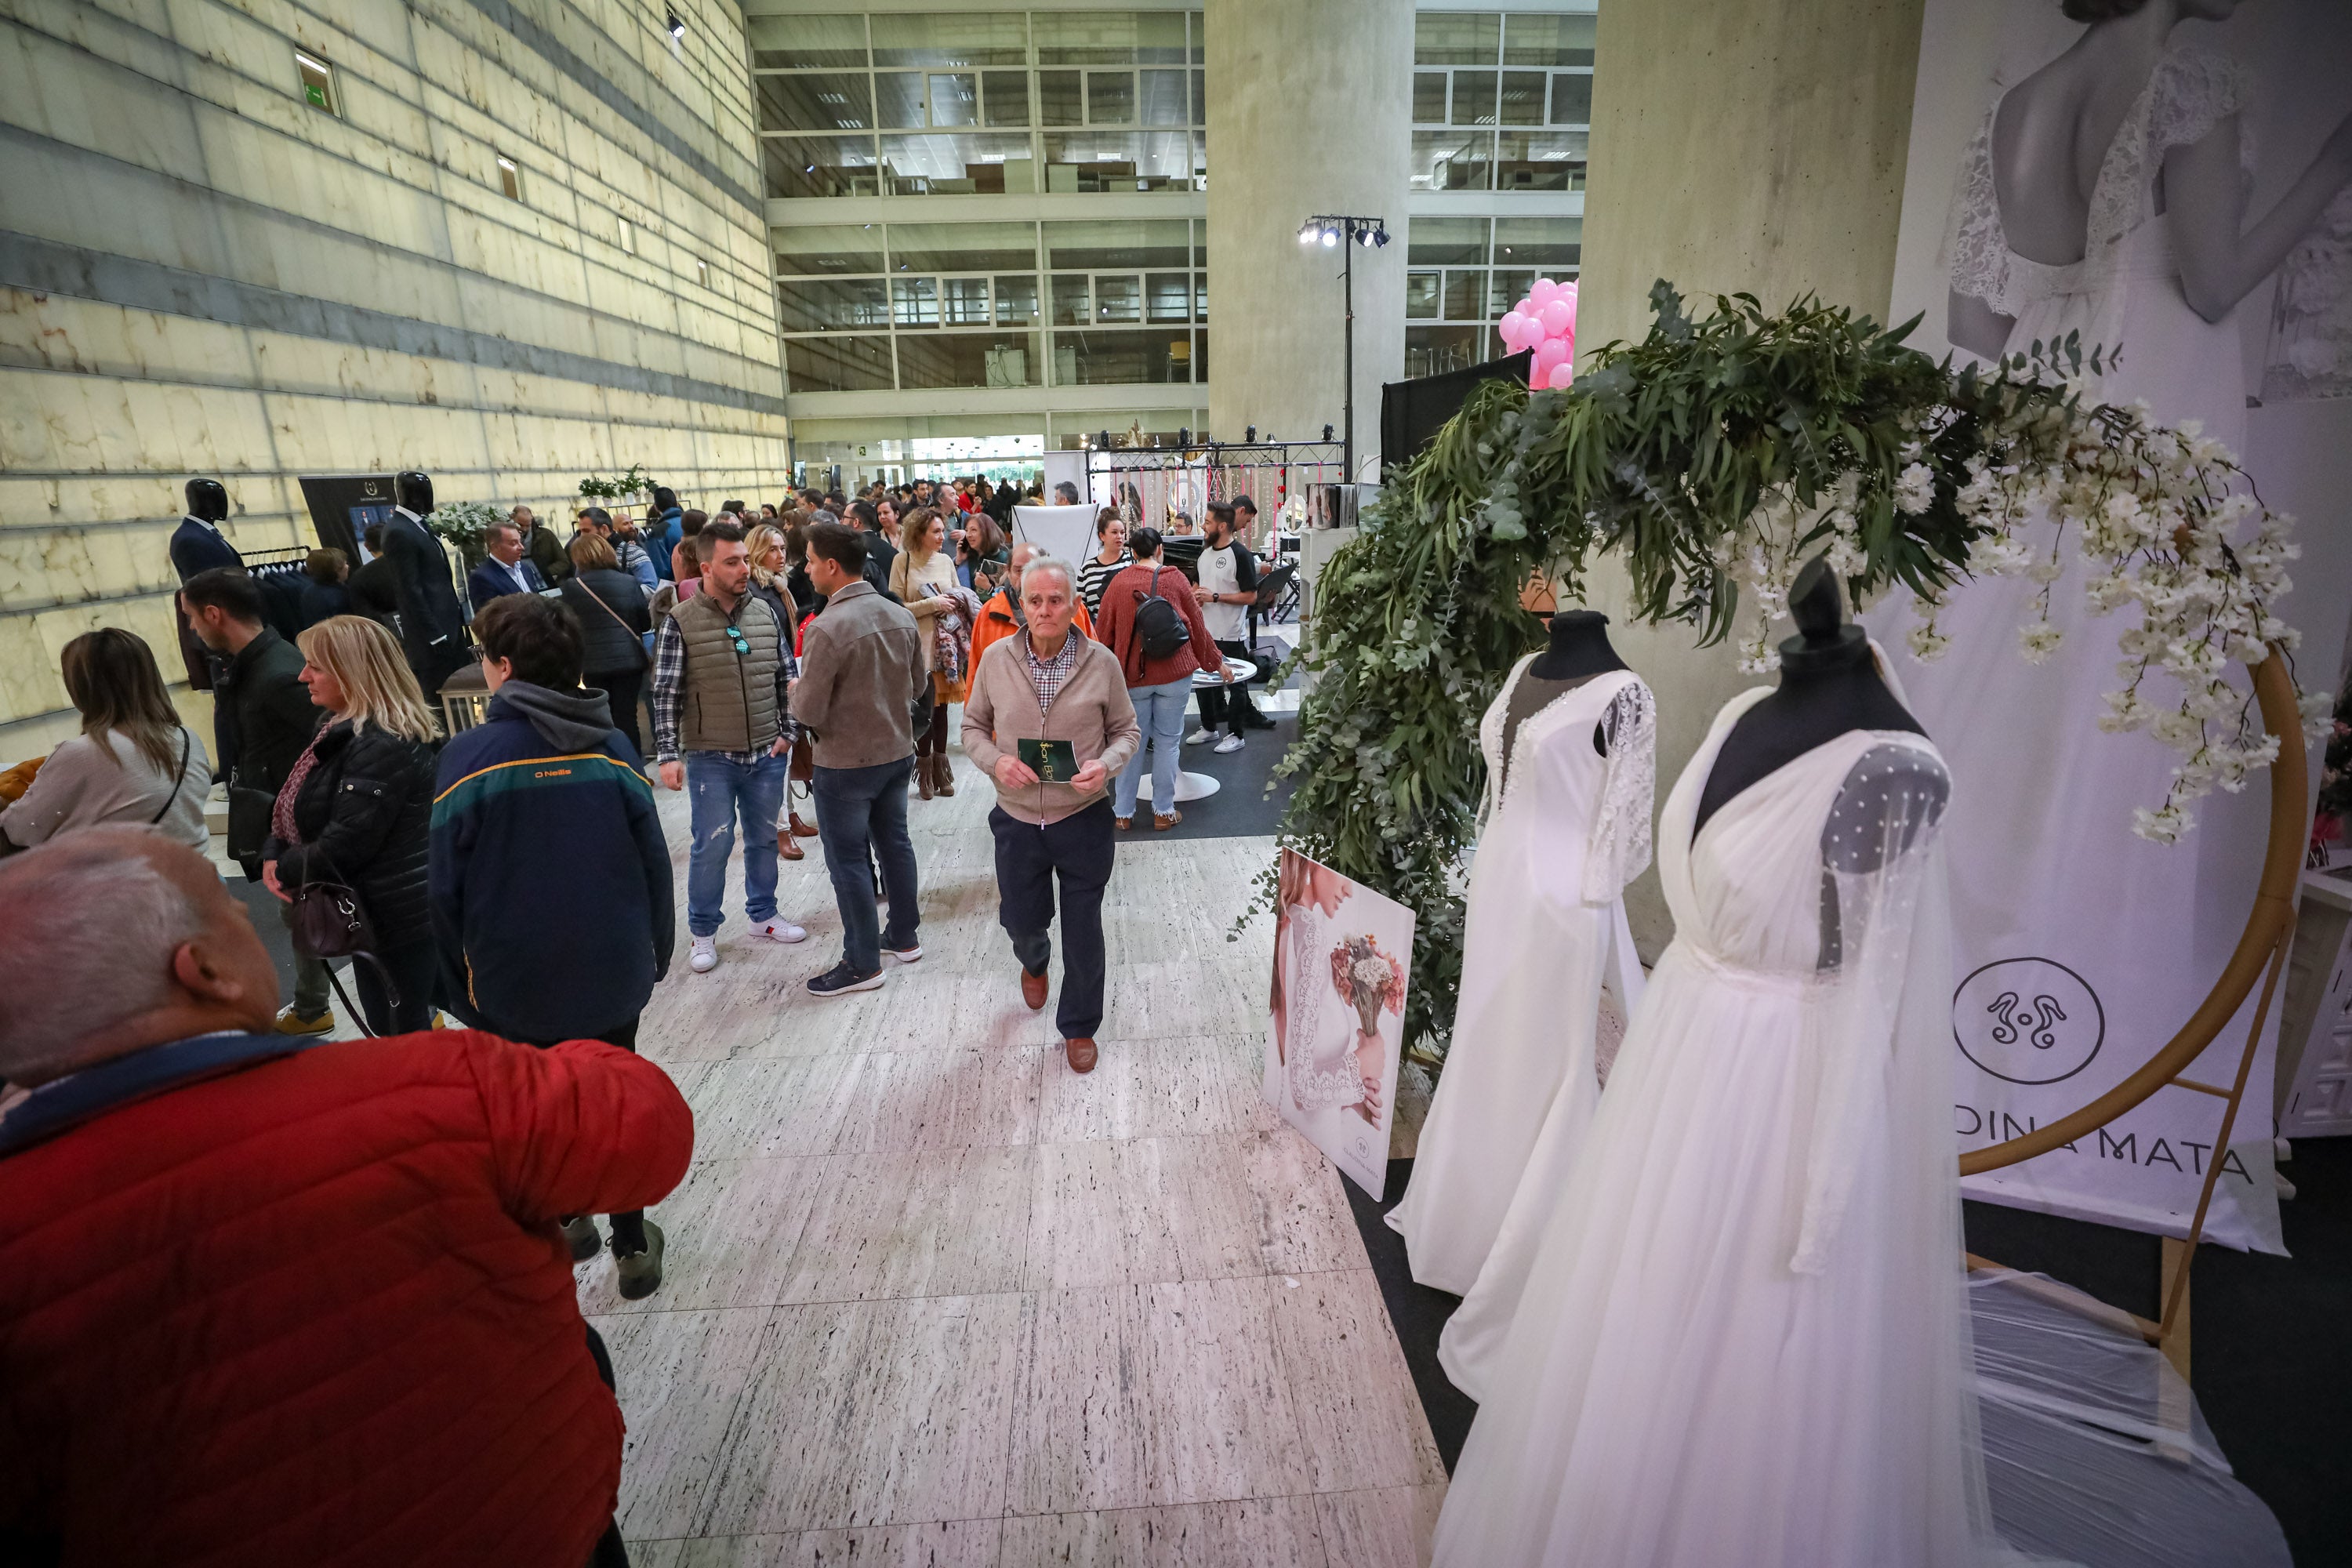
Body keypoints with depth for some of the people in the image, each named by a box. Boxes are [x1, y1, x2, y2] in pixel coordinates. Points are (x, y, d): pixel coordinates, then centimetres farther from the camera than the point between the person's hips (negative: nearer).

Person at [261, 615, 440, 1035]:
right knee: (386, 1027, 21)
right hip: (372, 913, 10)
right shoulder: (347, 731, 10)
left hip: (398, 920, -10)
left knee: (405, 1032, 2)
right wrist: (274, 856, -3)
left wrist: (286, 871, -6)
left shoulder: (382, 748, -23)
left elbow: (345, 844, -24)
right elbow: (298, 806, 15)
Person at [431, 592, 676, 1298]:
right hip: (613, 974, 2)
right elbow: (655, 866, -5)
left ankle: (566, 1223, 39)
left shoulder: (467, 757, -15)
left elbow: (448, 890, -10)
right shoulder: (611, 748, -8)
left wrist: (463, 989, 4)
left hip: (515, 984, -1)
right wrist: (654, 960, 8)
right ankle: (633, 1248, 25)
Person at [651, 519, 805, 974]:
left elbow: (785, 677, 10)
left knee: (764, 838, 15)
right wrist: (668, 754, -11)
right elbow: (666, 693, -7)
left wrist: (786, 731, 5)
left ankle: (763, 916, 33)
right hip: (710, 757, -4)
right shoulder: (681, 622, -9)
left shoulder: (765, 613, 2)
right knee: (712, 845, 3)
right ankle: (703, 931, 21)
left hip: (767, 753, 4)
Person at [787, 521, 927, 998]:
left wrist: (797, 689, 1)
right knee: (895, 843, 19)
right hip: (898, 752, 7)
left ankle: (863, 963, 15)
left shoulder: (827, 628, -22)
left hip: (846, 763, -7)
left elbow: (810, 712, -19)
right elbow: (919, 688, 8)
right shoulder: (901, 616, -2)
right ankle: (903, 936, 33)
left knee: (849, 860, 5)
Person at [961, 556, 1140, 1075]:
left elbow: (1127, 730, 2)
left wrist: (1106, 764, -18)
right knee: (1020, 920, 19)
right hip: (1017, 819, 2)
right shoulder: (996, 659, -5)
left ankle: (1079, 1028, 33)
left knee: (1083, 930, 10)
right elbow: (973, 726, 6)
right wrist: (995, 760, -15)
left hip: (1084, 818, -1)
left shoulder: (1101, 663, -8)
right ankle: (1034, 962, 58)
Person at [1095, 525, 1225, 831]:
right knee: (1167, 742, 8)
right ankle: (1164, 811, 14)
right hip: (1174, 673, -1)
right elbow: (1197, 625, 7)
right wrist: (1217, 663, 20)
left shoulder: (1118, 582, 1)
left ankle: (1124, 813, 17)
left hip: (1133, 673, 1)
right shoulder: (1175, 579, 0)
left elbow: (1104, 632, 6)